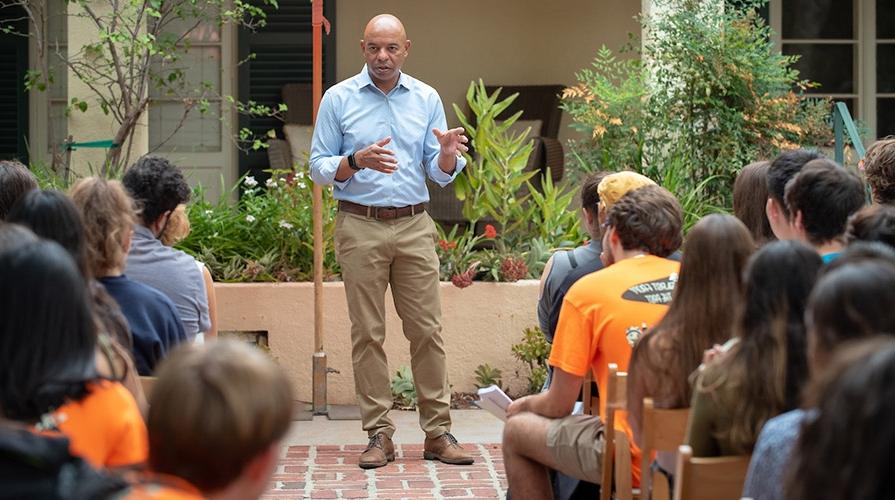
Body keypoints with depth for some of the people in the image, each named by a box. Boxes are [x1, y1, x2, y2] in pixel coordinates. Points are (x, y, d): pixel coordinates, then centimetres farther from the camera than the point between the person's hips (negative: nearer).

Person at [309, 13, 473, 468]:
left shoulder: (426, 99, 9)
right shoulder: (338, 99, 3)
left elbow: (440, 174, 8)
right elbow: (319, 167, 0)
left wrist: (448, 156, -15)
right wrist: (356, 162, -19)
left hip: (414, 226, 2)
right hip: (360, 228, -2)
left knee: (427, 330, -1)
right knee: (368, 334, 0)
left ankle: (438, 432, 3)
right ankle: (379, 434, 5)